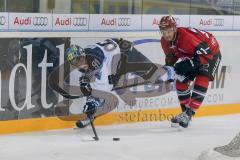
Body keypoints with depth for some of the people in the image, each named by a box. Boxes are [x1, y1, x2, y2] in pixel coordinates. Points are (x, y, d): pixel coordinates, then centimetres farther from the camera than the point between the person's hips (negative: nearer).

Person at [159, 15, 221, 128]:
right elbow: (171, 57, 6)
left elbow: (204, 49, -40)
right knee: (181, 81, 3)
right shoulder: (165, 41, -11)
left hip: (211, 52, -8)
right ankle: (185, 112, 19)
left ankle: (189, 113, -21)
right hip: (191, 55, 8)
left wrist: (191, 63, -45)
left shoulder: (185, 36, -38)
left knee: (201, 79, -23)